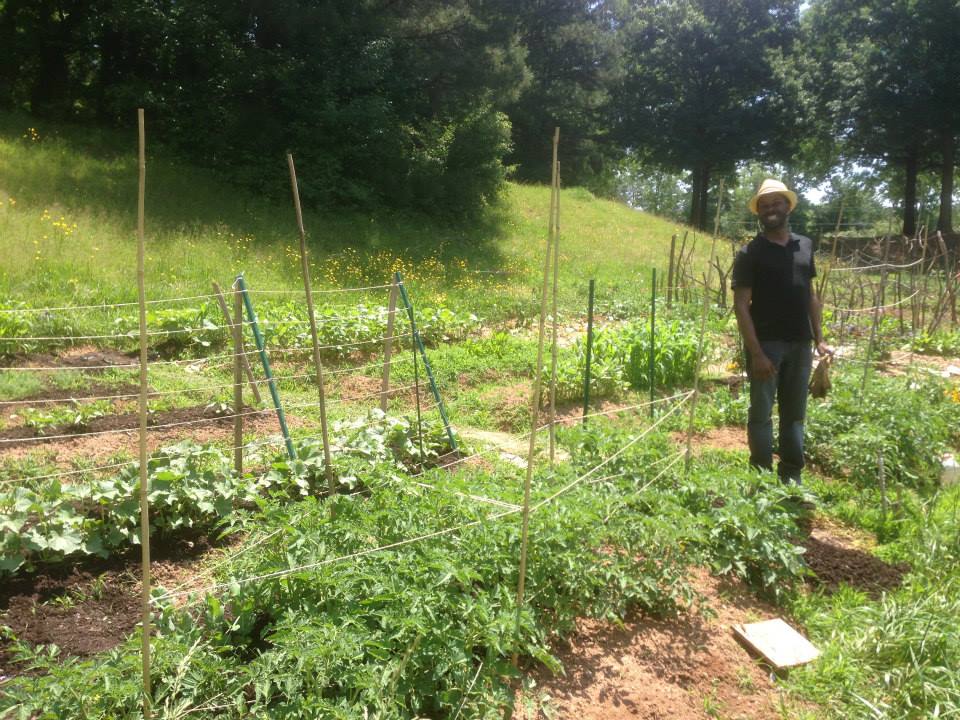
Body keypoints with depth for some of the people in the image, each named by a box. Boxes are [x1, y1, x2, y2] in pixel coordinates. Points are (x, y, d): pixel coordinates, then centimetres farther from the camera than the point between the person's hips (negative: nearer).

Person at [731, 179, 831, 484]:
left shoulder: (805, 246, 11)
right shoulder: (750, 253, -6)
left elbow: (811, 295, 16)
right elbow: (741, 305, -10)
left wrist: (819, 339, 9)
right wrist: (756, 352, -17)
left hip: (799, 344, 5)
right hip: (765, 344, -5)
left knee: (794, 414, 12)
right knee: (761, 414, 2)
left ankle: (792, 477, 22)